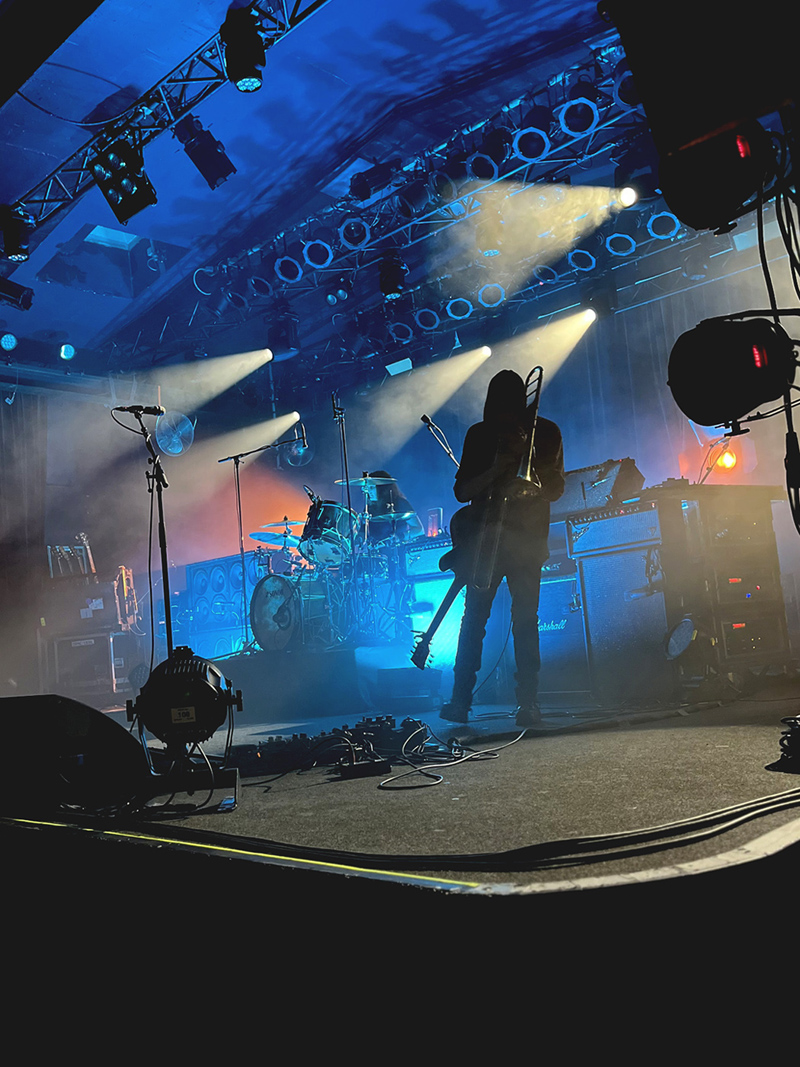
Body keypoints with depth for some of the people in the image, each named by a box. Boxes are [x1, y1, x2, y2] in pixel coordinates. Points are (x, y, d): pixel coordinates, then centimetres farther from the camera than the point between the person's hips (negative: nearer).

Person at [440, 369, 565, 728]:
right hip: (484, 536, 1)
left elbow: (555, 489, 3)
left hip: (527, 539, -1)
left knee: (525, 619, -4)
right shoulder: (479, 435, 7)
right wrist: (494, 470, -14)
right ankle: (460, 700, 1)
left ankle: (528, 702, 2)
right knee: (474, 617, -2)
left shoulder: (544, 432, 6)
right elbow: (461, 491, 3)